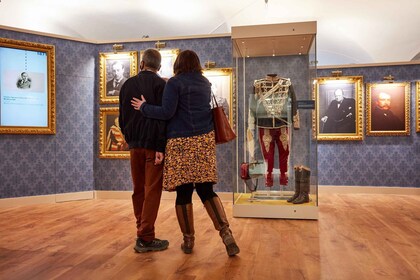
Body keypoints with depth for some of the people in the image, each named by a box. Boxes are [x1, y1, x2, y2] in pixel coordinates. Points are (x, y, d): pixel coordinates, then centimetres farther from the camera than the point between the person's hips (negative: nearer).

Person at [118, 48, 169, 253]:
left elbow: (122, 116, 15)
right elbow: (162, 117, -14)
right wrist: (160, 147, -16)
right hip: (153, 144, -5)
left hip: (134, 144, 5)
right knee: (152, 191, -1)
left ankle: (141, 233, 19)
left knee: (138, 190, 13)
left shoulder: (127, 85, 11)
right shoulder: (160, 84, -6)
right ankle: (146, 239, 0)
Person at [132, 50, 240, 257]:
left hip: (181, 142, -4)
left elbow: (167, 112, -11)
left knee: (184, 192, 4)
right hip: (204, 140, 5)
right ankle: (226, 233, -3)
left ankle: (188, 240, 14)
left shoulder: (175, 82, -3)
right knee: (206, 190, 8)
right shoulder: (205, 83, 15)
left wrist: (144, 107, 3)